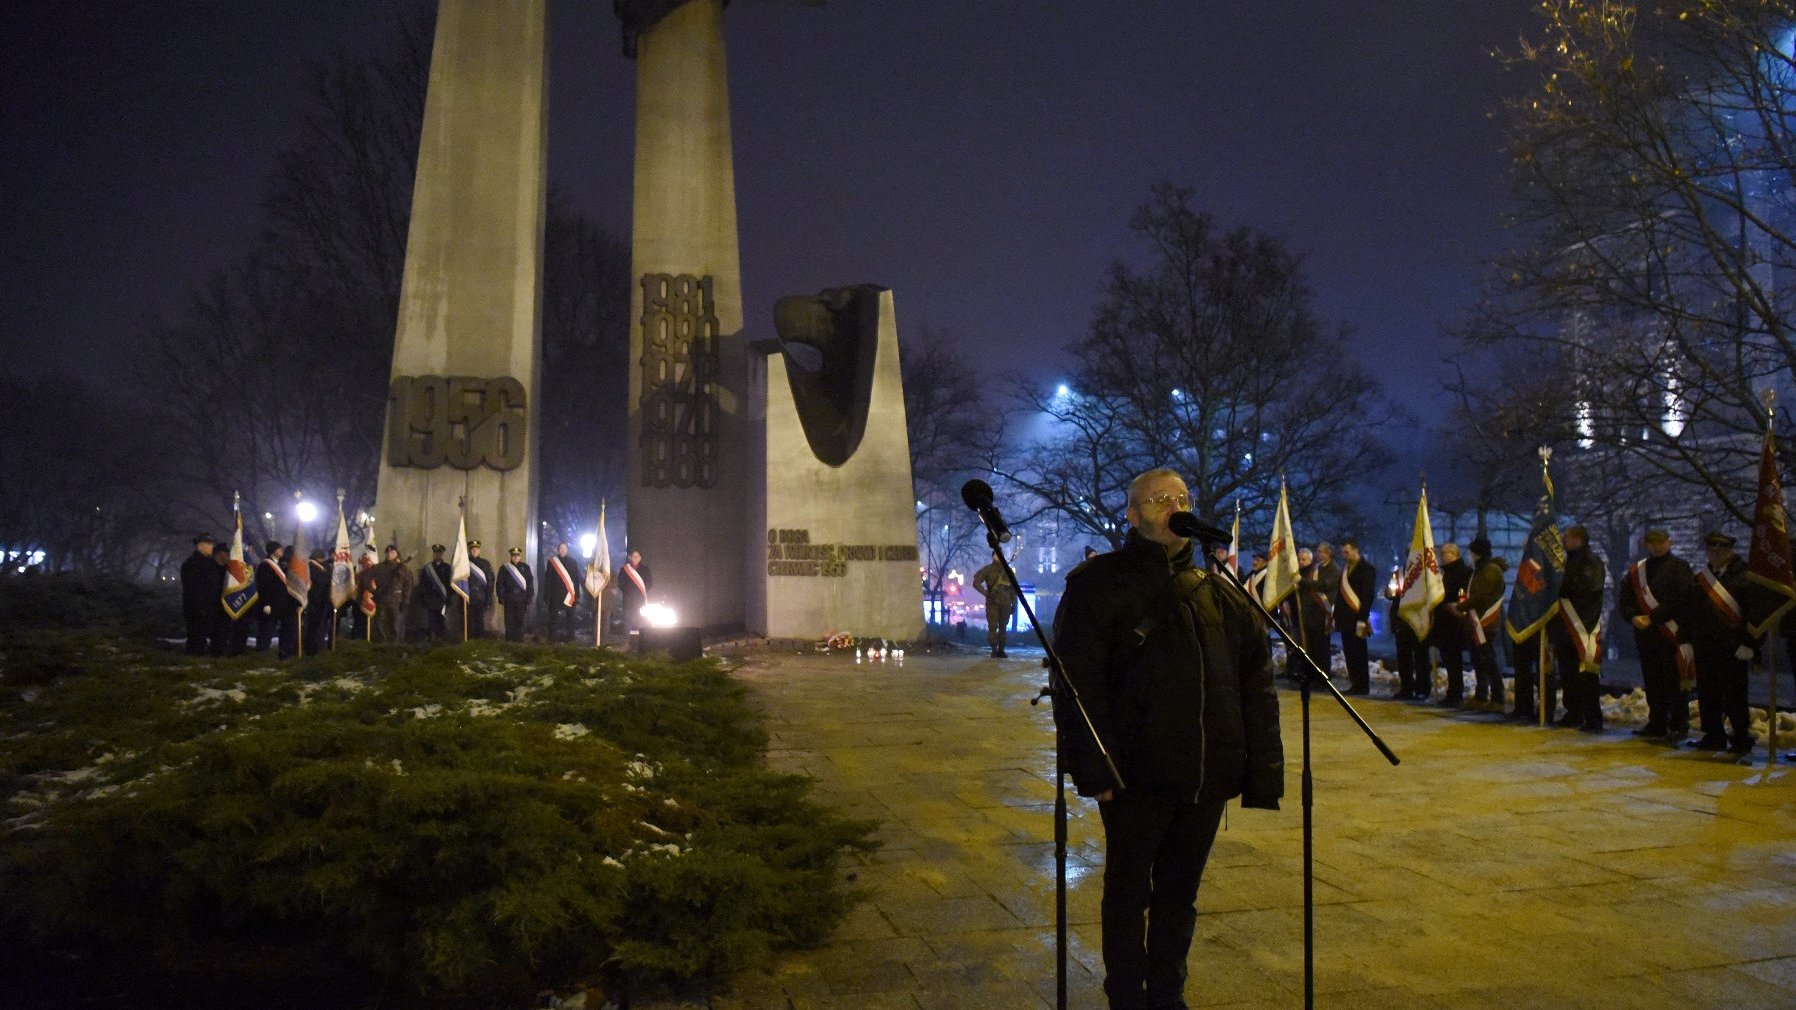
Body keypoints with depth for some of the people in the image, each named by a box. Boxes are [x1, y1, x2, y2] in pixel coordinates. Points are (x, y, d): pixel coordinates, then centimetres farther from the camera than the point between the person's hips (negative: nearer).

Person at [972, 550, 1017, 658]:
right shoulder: (988, 570, 1)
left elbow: (1013, 589, 12)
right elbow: (976, 583, -4)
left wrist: (1014, 604, 7)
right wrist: (986, 593, -14)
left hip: (1005, 604, 3)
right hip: (992, 603, -3)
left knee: (1003, 628, 4)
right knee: (992, 627, -6)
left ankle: (1001, 650, 12)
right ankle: (994, 651, -2)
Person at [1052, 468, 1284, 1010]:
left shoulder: (1219, 593, 13)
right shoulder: (1099, 584, -3)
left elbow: (1255, 685, 11)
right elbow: (1078, 682, -11)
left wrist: (1262, 769, 4)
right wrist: (1094, 767, -17)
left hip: (1207, 778, 5)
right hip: (1136, 776, -4)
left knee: (1180, 894, 17)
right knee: (1128, 894, 8)